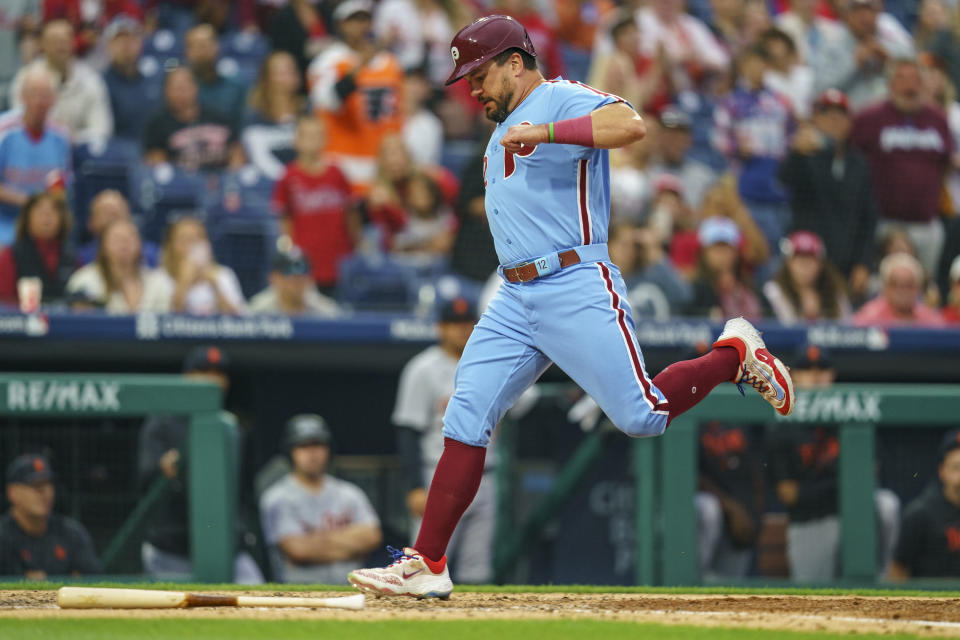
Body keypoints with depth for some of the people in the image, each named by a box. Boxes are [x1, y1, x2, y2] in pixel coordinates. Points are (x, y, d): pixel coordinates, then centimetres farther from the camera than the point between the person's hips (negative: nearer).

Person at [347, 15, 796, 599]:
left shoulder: (563, 101, -6)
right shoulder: (505, 128, 22)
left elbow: (630, 124, -27)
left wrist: (543, 132, -26)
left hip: (576, 287, -8)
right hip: (513, 300, 8)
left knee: (641, 416, -11)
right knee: (464, 421, -2)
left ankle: (735, 354, 16)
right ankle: (426, 566, -2)